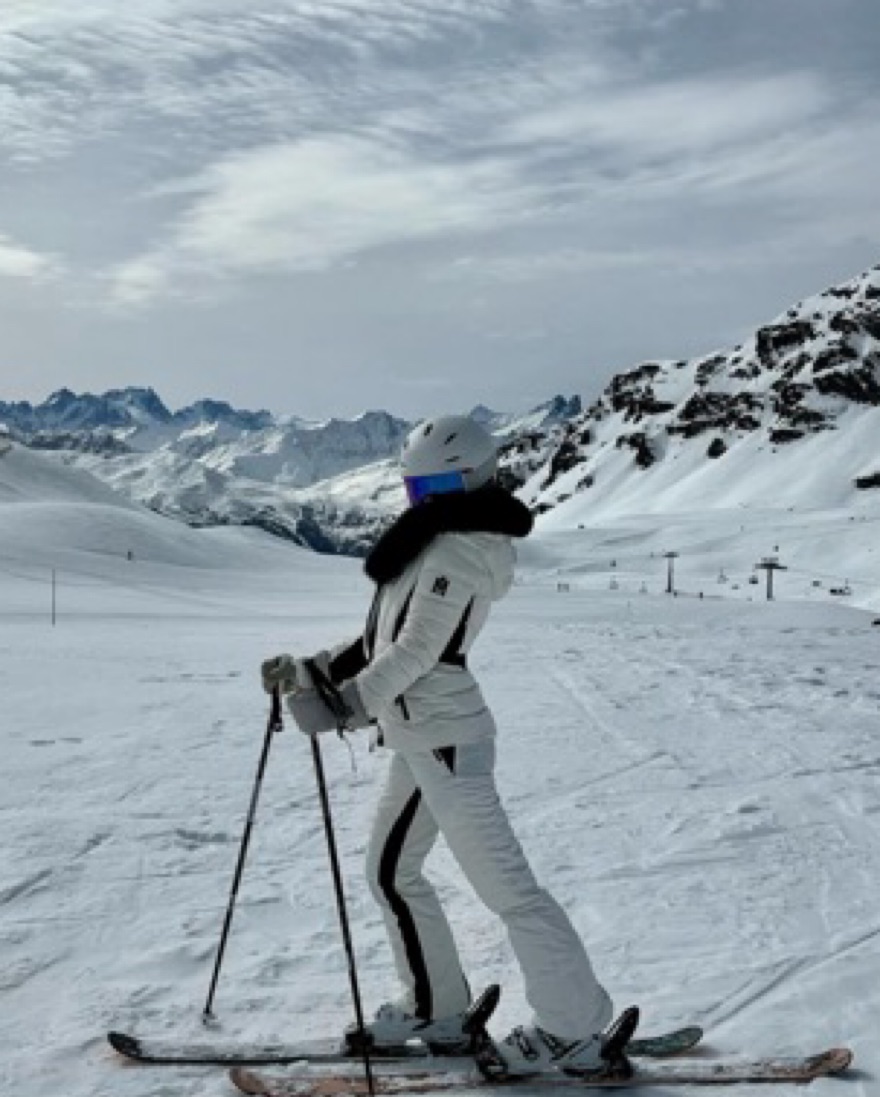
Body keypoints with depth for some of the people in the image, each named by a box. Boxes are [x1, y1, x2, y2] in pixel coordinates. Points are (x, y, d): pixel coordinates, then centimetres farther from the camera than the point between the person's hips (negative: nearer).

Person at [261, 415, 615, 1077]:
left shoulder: (455, 549, -16)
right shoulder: (444, 540, 14)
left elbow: (416, 651, -22)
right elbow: (383, 639, 16)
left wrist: (347, 705, -26)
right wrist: (307, 668, 14)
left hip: (444, 738, -11)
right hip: (425, 737, 11)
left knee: (504, 885, -4)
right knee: (392, 873, 18)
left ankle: (574, 1029, 7)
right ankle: (436, 1010, 30)